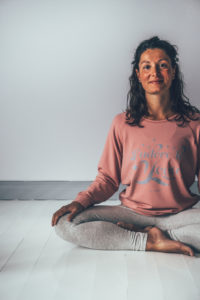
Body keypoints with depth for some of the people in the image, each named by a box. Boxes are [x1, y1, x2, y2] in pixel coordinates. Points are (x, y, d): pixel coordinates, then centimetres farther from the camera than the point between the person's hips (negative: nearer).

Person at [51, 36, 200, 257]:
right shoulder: (122, 123, 2)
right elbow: (108, 178, 5)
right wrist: (81, 201, -12)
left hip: (179, 215, -1)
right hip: (133, 211, 1)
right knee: (65, 224, -20)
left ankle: (142, 232, -14)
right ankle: (151, 242, -16)